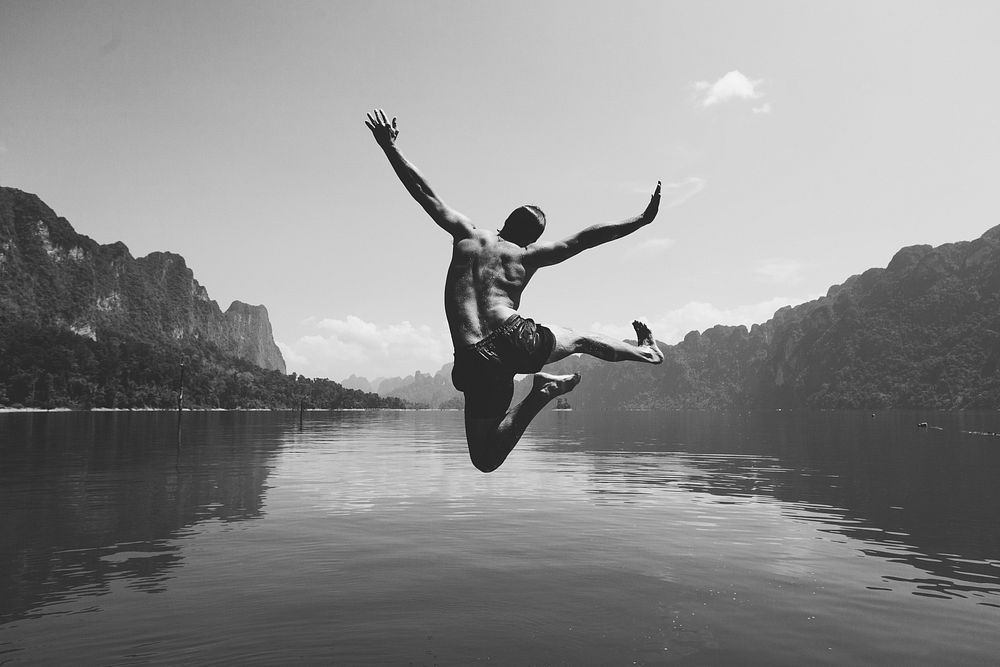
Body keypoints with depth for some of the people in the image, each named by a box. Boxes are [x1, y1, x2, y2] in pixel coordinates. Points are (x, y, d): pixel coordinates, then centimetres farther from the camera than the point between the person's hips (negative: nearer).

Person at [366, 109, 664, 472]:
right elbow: (585, 238, 10)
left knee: (486, 460, 8)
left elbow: (424, 192, 11)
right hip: (518, 339, 1)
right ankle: (645, 350, 52)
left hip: (476, 359, 0)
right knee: (579, 339, 34)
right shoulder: (528, 255, 9)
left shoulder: (467, 235, 12)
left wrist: (389, 146, 16)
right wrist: (641, 220, 17)